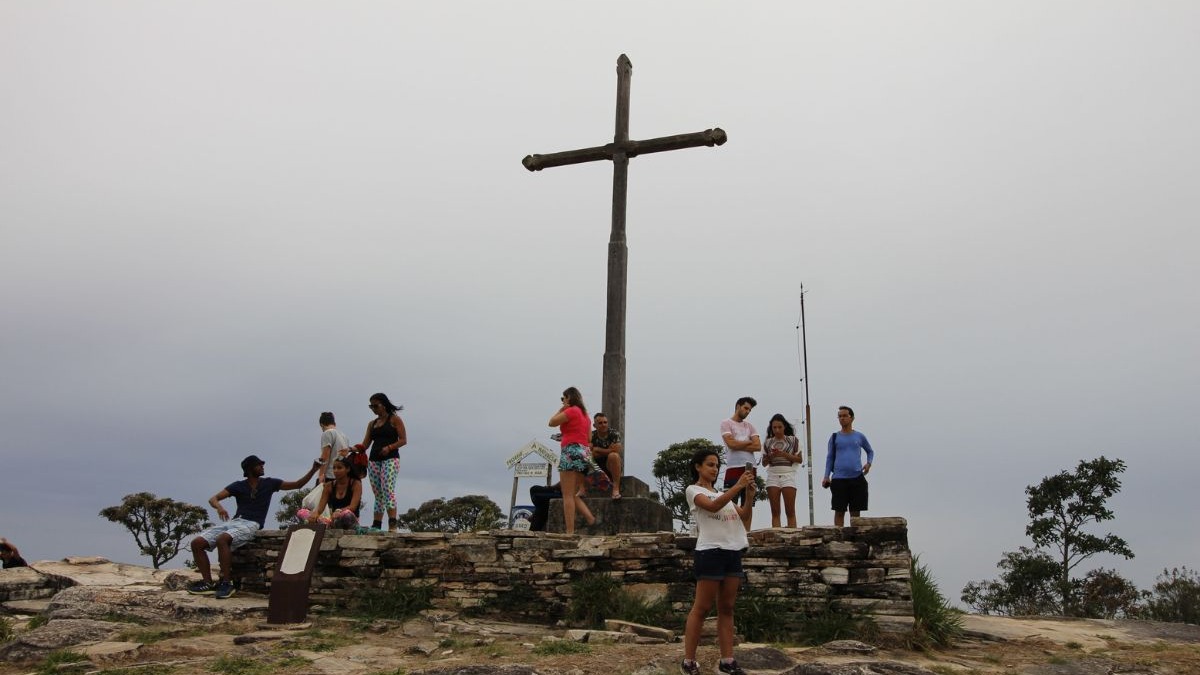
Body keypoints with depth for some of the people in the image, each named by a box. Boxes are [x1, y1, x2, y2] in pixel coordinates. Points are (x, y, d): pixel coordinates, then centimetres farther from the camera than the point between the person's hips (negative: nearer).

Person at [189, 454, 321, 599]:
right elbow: (213, 498, 5)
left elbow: (297, 484, 9)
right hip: (234, 521, 4)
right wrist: (219, 506, -19)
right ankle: (208, 583, -6)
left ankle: (227, 583, -25)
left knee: (222, 539, -34)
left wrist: (313, 470, -3)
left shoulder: (269, 483, 10)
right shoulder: (238, 486, 12)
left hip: (251, 524, -4)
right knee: (196, 543, -12)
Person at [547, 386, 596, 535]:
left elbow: (552, 422, -4)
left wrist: (561, 409, 6)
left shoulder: (571, 410, -4)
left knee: (568, 495, -9)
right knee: (573, 495, 12)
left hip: (571, 452, -9)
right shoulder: (584, 413, 22)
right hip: (584, 454, 9)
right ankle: (591, 519, -5)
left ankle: (570, 531, -15)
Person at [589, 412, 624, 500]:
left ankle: (616, 489, -32)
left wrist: (597, 450, -13)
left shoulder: (614, 433, -5)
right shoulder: (591, 436, 0)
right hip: (597, 467, 3)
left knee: (613, 455, -34)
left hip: (612, 466, -3)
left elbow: (617, 450, -21)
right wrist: (608, 450, -17)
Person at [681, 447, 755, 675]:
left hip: (733, 551, 7)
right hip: (711, 551, -7)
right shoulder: (693, 490, -1)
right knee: (702, 608, -5)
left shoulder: (721, 492, 22)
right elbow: (713, 506, -20)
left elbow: (741, 515, 11)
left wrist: (749, 494, -6)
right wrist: (737, 486, -27)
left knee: (727, 608, 7)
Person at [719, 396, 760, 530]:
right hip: (734, 468, -5)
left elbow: (758, 446, 4)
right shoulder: (726, 423, 4)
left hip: (749, 467, 5)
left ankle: (747, 531, 10)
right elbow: (731, 443, -12)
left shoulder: (749, 426, 18)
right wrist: (749, 442, 1)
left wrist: (739, 445, -6)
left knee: (748, 502, 6)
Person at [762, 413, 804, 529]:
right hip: (772, 476, 2)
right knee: (775, 512, -2)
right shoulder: (767, 442, 11)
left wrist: (784, 454, -10)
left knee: (790, 511, -6)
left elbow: (800, 460, 2)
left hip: (788, 475, -2)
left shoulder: (793, 440, 5)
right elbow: (764, 463, 14)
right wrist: (770, 456, -7)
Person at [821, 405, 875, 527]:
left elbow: (870, 451, 23)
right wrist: (826, 476, 0)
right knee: (839, 511, 0)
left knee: (855, 512, 5)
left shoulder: (859, 437, 8)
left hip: (857, 478, 1)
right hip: (839, 479, -1)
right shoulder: (835, 437, 7)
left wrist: (869, 463, 3)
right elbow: (830, 457, 9)